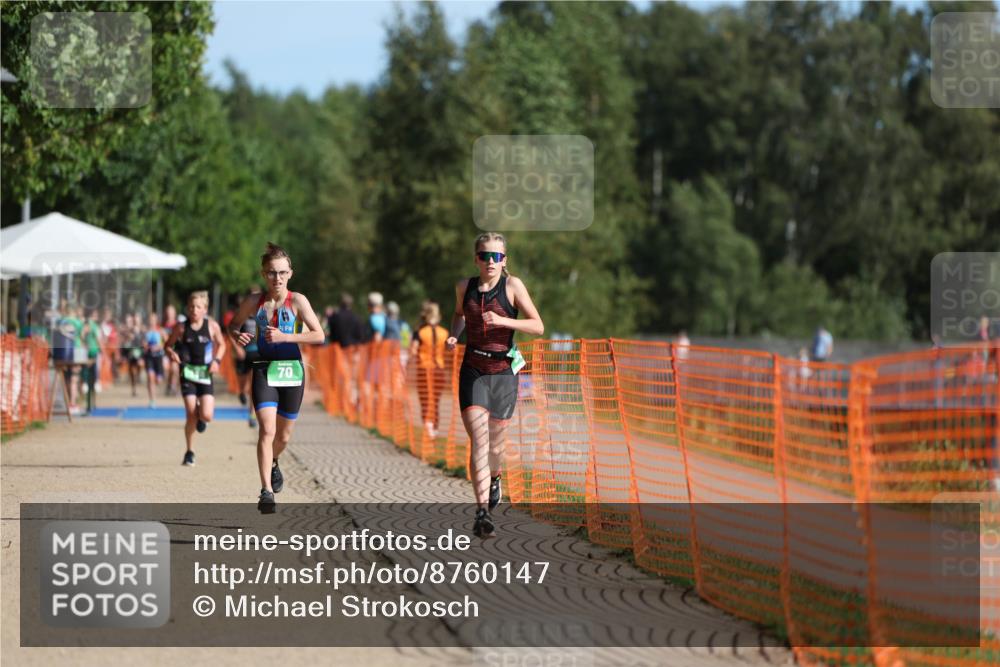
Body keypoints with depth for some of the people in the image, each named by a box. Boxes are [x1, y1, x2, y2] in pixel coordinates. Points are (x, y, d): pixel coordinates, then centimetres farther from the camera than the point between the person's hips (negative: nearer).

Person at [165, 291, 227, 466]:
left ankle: (201, 418, 30)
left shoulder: (212, 326, -2)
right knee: (191, 414, -9)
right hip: (187, 372, -1)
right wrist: (172, 354, -15)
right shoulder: (181, 327, -4)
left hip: (205, 373, 1)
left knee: (207, 415, -11)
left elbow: (221, 344, 13)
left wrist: (217, 360, -3)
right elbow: (168, 345, 7)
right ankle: (189, 452, 9)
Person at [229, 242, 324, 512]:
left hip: (291, 371, 0)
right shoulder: (254, 302, 1)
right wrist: (237, 335, -6)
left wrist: (284, 336, -23)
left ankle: (272, 463, 48)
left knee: (283, 436, 14)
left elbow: (319, 336, -14)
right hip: (264, 370, 0)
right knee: (267, 430, -17)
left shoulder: (297, 301, -6)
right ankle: (266, 491, -19)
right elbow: (232, 324, 17)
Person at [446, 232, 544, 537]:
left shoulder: (512, 286, -4)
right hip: (473, 372, 1)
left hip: (503, 373, -1)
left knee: (495, 444, 12)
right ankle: (483, 513, -22)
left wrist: (503, 321, -22)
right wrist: (454, 335, 6)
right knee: (479, 440, -15)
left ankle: (494, 479, 48)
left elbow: (538, 326, -8)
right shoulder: (464, 287, 5)